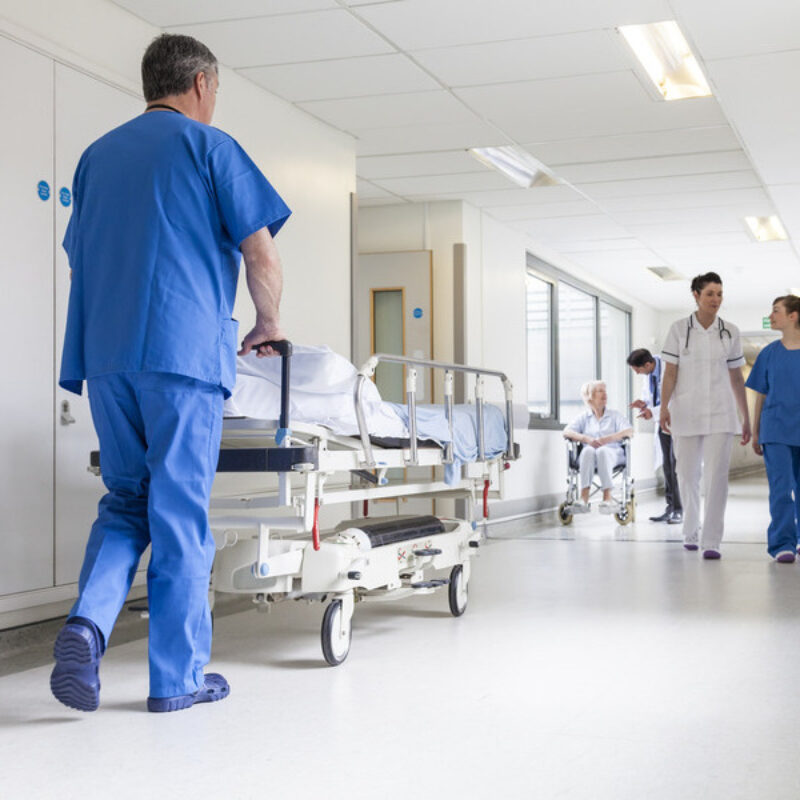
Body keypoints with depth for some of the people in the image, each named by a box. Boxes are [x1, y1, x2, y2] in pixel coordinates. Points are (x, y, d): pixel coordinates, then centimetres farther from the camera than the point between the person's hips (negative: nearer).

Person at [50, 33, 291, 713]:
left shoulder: (97, 155, 20)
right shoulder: (209, 147, 3)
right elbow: (262, 257, -2)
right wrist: (269, 323, 15)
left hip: (105, 357, 5)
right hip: (185, 353, -5)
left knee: (126, 502, 14)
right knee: (180, 516, 0)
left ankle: (88, 621, -9)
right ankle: (178, 676, 5)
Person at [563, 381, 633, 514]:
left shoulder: (615, 415, 21)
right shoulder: (584, 417, 21)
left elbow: (629, 431, 3)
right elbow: (567, 432, 5)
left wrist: (608, 439, -15)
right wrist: (586, 439, -14)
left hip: (612, 453, -1)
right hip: (589, 457, 1)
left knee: (603, 451, -37)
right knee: (588, 450, -36)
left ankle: (607, 498, -46)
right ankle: (584, 498, -48)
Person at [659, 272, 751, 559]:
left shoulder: (730, 332, 7)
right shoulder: (679, 330, 2)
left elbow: (736, 378, 11)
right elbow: (670, 372, -1)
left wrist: (746, 418, 11)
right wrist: (664, 408, -14)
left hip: (720, 414, 1)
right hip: (686, 413, -1)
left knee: (717, 476, -9)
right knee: (687, 476, 7)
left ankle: (711, 541, -8)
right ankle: (691, 530, 28)